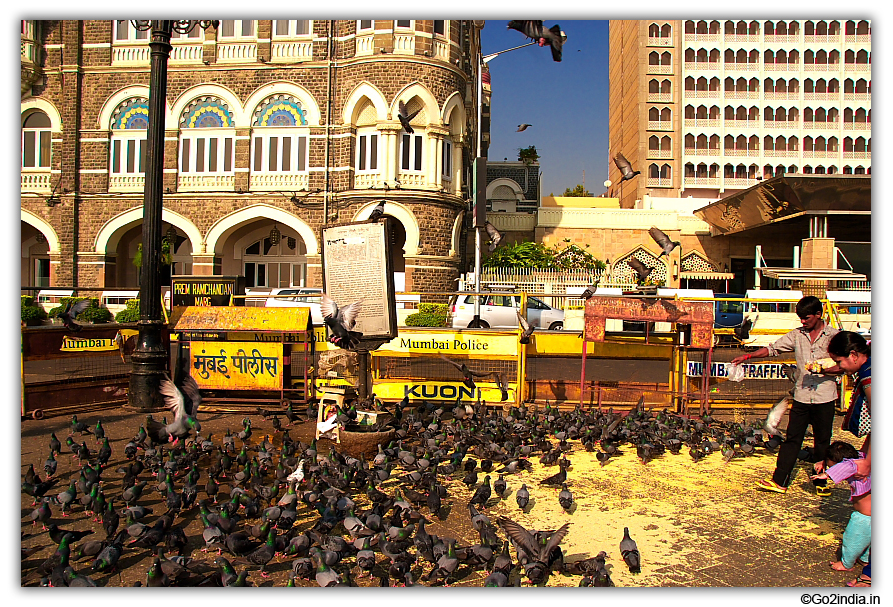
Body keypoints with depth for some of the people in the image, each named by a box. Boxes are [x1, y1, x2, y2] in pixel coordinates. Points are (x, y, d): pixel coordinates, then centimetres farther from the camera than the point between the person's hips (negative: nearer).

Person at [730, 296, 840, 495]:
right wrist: (748, 356, -5)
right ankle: (779, 480, 4)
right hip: (801, 396, 3)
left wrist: (824, 370, -21)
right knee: (792, 439, 3)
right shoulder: (796, 335, 7)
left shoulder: (834, 336, -2)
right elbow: (773, 348, 7)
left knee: (822, 441, 7)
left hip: (824, 398, -2)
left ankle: (821, 481, 21)